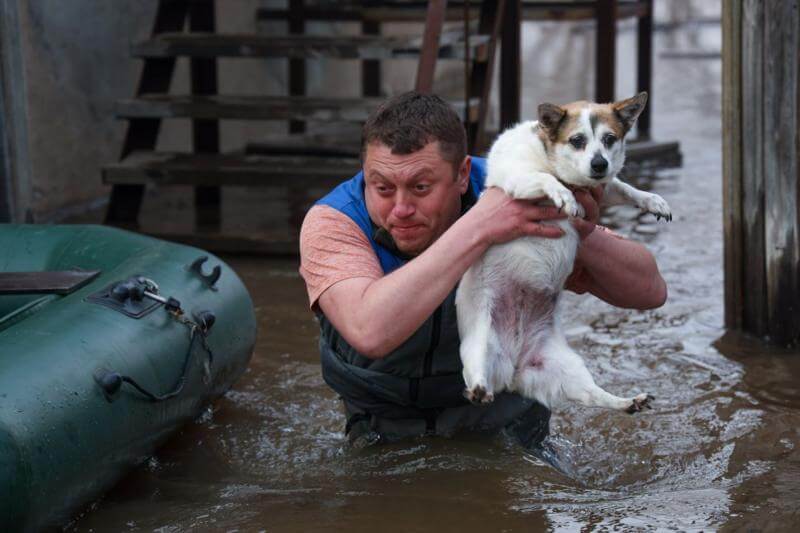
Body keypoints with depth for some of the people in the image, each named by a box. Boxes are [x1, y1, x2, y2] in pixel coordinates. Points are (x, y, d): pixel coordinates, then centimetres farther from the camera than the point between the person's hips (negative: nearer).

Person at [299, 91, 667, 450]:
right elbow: (370, 332, -45)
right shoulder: (331, 222, -24)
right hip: (386, 434, 1)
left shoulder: (517, 206, -18)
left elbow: (650, 292, -14)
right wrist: (477, 229, -44)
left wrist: (584, 238, -35)